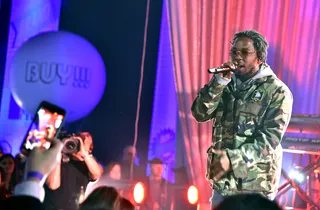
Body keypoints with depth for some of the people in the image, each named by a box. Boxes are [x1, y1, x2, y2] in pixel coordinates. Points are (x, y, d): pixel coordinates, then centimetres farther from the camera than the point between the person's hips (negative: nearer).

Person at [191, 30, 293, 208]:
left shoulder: (277, 92, -7)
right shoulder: (226, 85, 8)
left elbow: (270, 138, -15)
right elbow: (199, 114, -3)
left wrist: (233, 158, -26)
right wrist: (218, 82, -15)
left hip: (255, 186, -4)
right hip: (222, 181, 4)